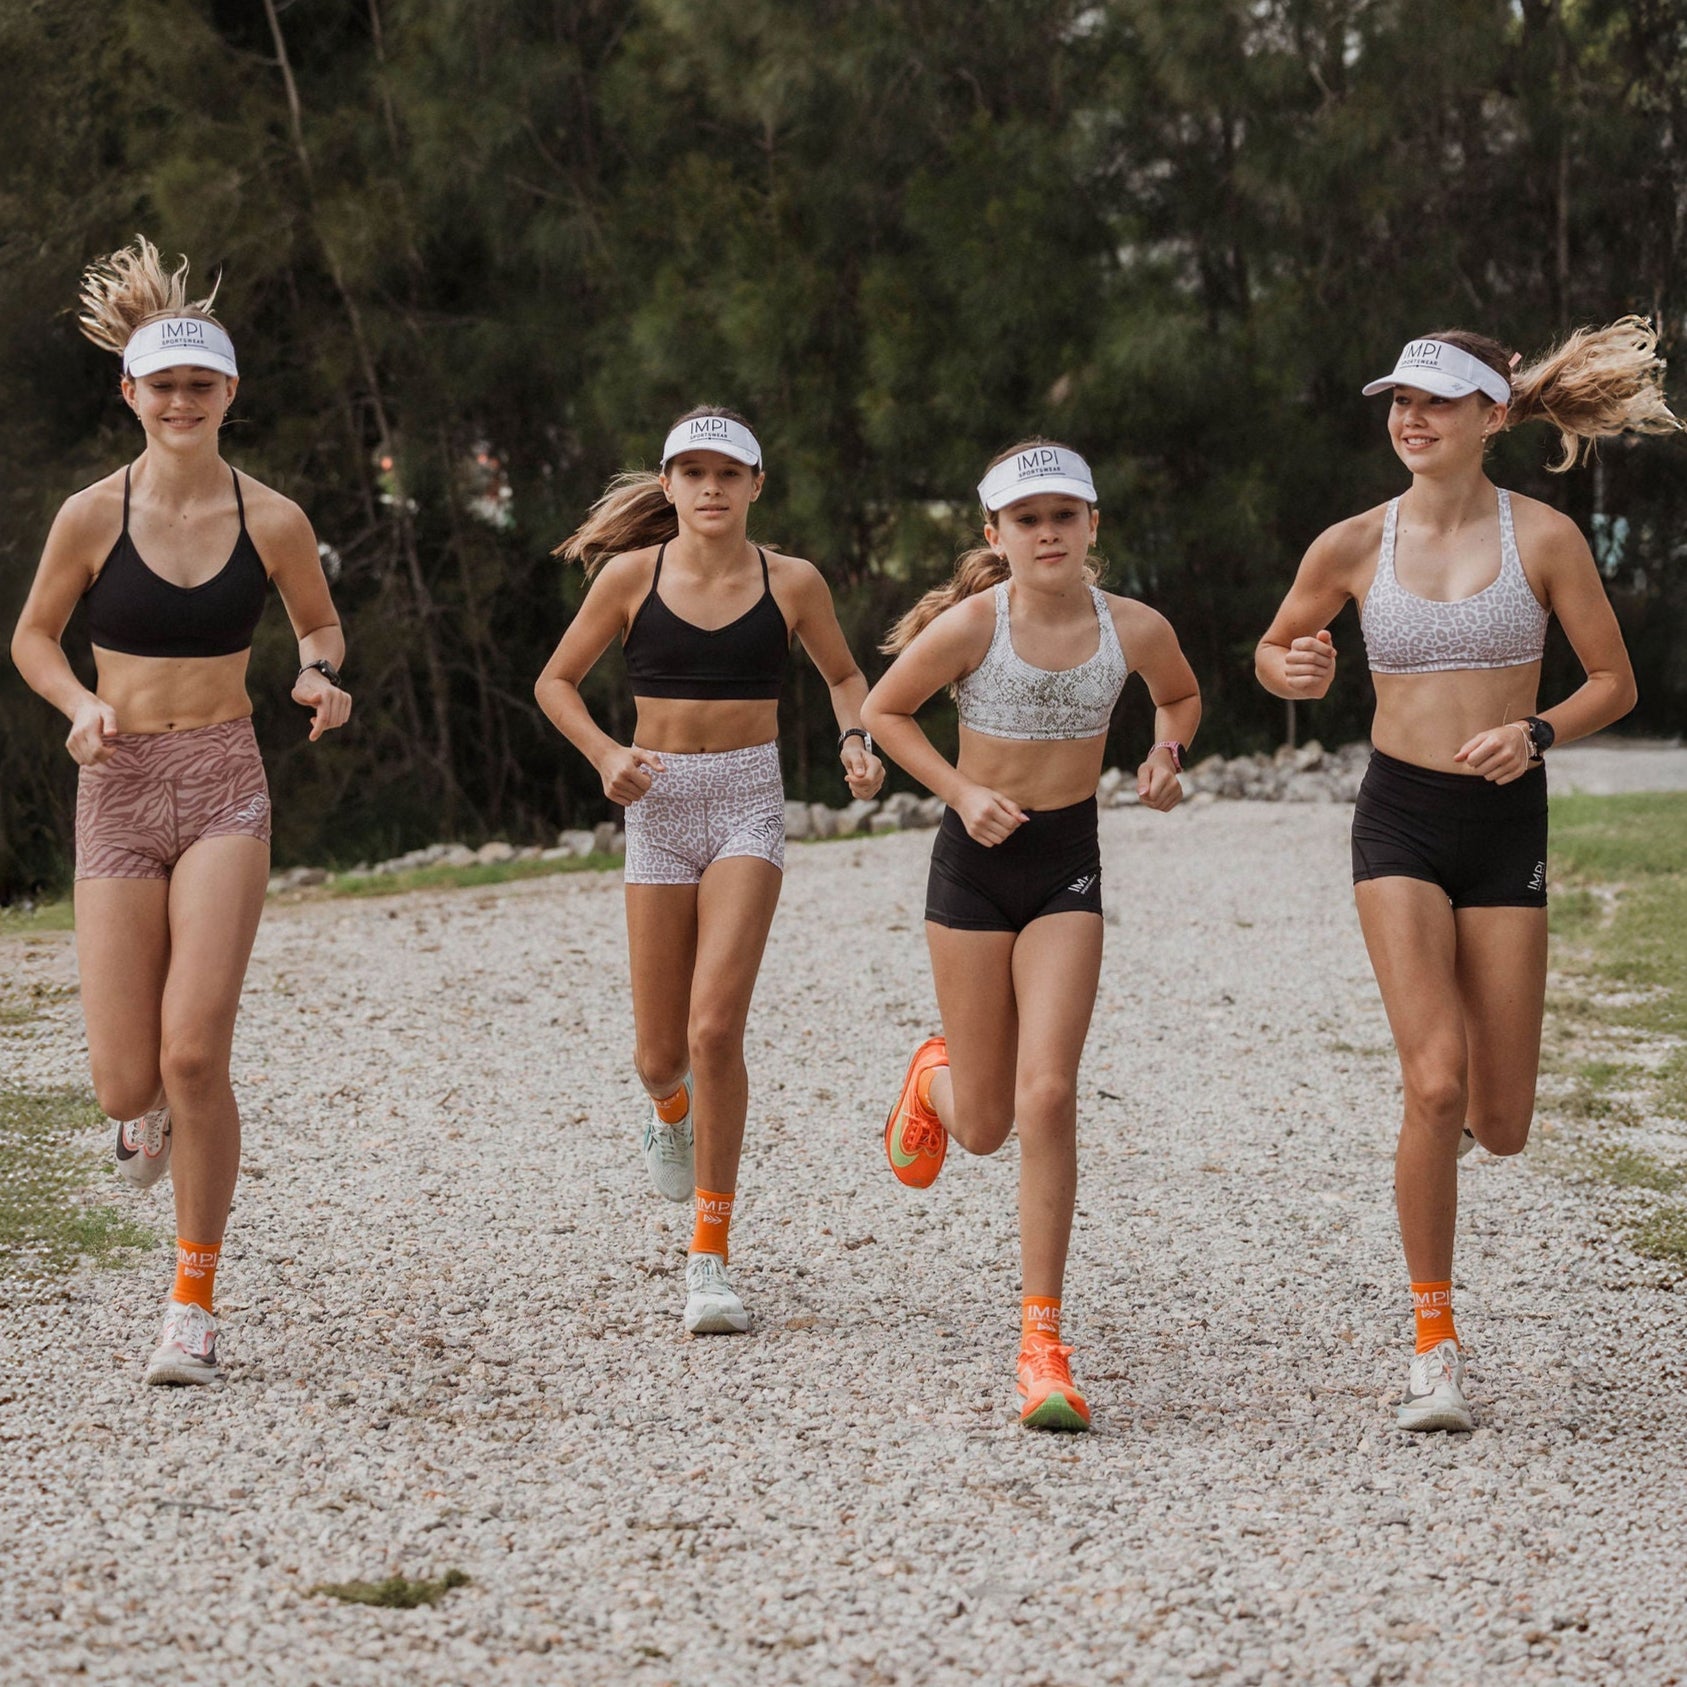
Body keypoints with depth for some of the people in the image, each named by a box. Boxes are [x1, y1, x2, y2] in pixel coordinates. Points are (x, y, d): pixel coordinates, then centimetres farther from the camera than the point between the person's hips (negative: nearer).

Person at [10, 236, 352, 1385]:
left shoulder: (272, 521, -1)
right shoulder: (93, 515, -2)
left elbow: (320, 620, 17)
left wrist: (320, 677, -5)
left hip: (225, 786, -1)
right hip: (119, 788, 1)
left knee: (194, 1054, -14)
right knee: (126, 1079, -4)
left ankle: (196, 1300, 2)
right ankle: (153, 1110, 38)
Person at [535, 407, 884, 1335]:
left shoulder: (792, 582, 0)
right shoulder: (632, 575, 0)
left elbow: (843, 674, 17)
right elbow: (555, 681, 9)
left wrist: (856, 743, -3)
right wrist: (605, 754, -8)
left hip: (749, 805, -1)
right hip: (659, 806, 1)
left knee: (715, 1029, -17)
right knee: (659, 1054, 5)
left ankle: (709, 1257, -8)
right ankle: (670, 1109, 46)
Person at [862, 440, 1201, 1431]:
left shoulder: (1135, 629, -7)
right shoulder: (972, 624, -14)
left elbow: (1182, 695, 16)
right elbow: (884, 711, 0)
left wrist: (1168, 755, -4)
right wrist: (962, 791, -12)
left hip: (1070, 867, 1)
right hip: (976, 863, -1)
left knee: (1048, 1097, -15)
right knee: (985, 1125, 6)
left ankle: (1044, 1343, -9)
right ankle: (935, 1077, 48)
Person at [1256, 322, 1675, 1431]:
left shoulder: (1544, 537, -4)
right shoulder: (1355, 546, 0)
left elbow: (1615, 683, 2)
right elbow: (1275, 650, 15)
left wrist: (1537, 731, -16)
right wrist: (1292, 672, -8)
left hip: (1506, 821, 0)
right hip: (1399, 818, 0)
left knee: (1499, 1127, 3)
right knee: (1434, 1083, -17)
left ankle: (1459, 1123, 44)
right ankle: (1435, 1346, -6)